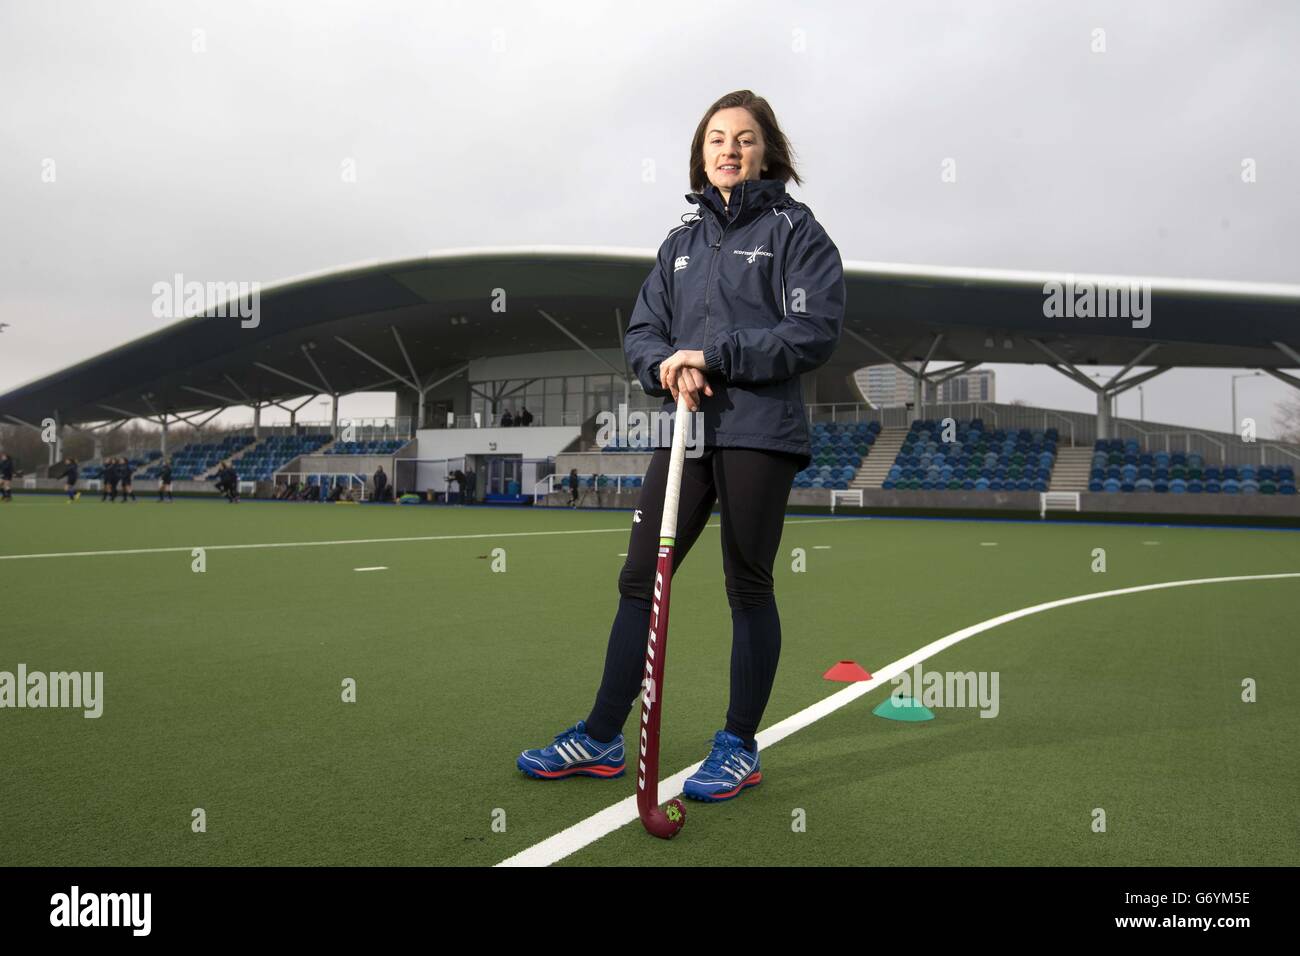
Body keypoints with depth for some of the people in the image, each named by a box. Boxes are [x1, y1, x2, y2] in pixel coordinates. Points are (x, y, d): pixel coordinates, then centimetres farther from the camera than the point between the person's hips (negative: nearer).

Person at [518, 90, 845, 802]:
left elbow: (814, 332, -10)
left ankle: (740, 746, 19)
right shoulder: (681, 242, 17)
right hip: (684, 431, 5)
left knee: (748, 588, 3)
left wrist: (713, 354, -15)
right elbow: (641, 331, 13)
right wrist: (668, 364, -9)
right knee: (640, 580, 6)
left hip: (759, 435, -5)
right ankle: (601, 738, 18)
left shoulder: (794, 230, 1)